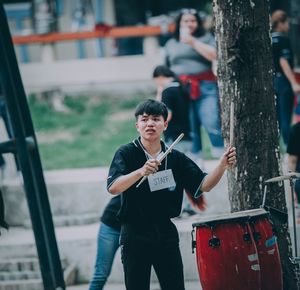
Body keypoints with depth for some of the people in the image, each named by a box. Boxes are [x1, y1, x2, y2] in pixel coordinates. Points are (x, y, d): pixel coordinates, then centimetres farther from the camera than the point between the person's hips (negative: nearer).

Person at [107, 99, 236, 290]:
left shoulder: (176, 158, 6)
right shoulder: (127, 154, -5)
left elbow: (203, 185, 1)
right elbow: (113, 188, -20)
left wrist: (222, 166, -18)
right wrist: (140, 172, -37)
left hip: (166, 234, 3)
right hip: (135, 236, -3)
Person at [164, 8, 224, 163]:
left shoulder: (206, 37, 10)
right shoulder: (171, 44, 19)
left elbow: (214, 55, -7)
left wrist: (193, 42, -9)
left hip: (205, 88, -2)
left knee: (212, 124, -15)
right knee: (189, 128, -1)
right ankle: (195, 160, 3)